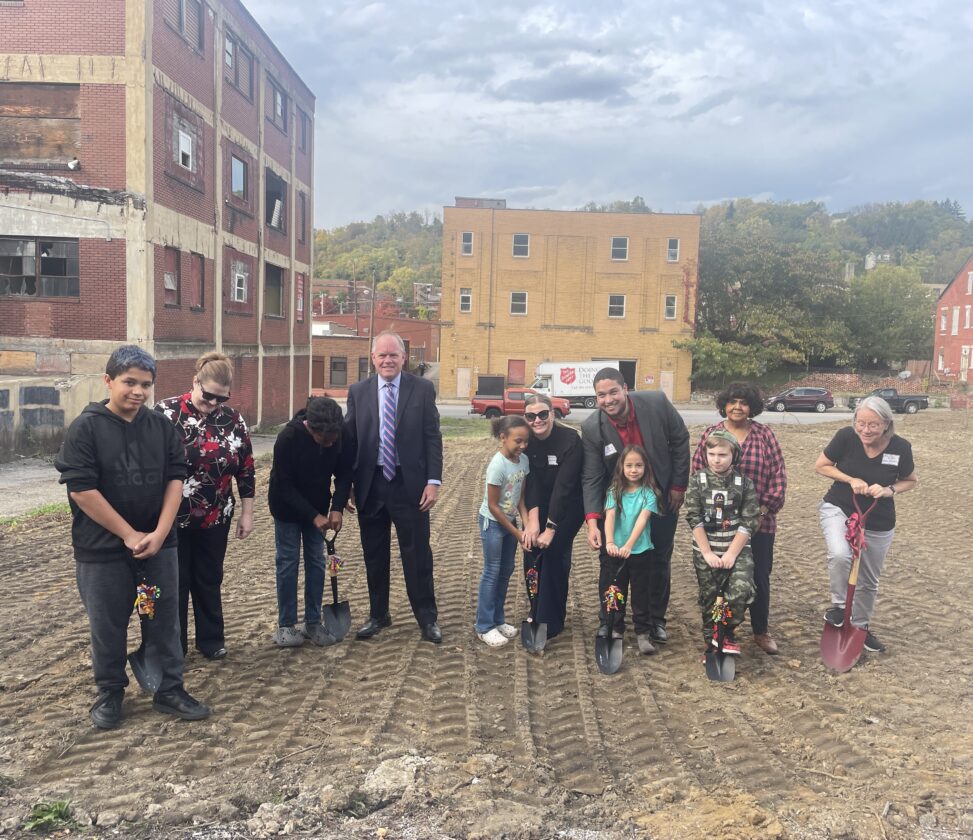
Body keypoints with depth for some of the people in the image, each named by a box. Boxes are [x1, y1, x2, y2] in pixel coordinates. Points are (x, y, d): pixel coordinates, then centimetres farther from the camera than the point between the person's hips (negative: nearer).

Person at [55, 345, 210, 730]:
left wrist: (159, 532, -10)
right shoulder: (85, 428, -9)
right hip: (102, 548, -3)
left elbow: (175, 479, 0)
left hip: (158, 544, 3)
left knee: (164, 620, 10)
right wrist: (129, 534, -14)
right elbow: (81, 489, -14)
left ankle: (170, 690, 23)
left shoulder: (162, 427, 2)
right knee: (108, 625, 10)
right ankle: (110, 693, 29)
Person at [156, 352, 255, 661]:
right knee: (175, 581, 9)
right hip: (172, 516, -2)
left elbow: (245, 469, 4)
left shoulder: (233, 420, -2)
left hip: (215, 517, 2)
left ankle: (211, 639, 30)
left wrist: (247, 513, 4)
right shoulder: (166, 412, -10)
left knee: (209, 579, 15)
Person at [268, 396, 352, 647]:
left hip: (317, 508, 4)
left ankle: (313, 622, 16)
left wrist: (337, 507, -20)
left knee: (316, 562, 6)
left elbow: (344, 473, -7)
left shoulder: (339, 436, -19)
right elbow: (284, 485, -24)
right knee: (288, 563, 0)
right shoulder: (288, 438, -30)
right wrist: (313, 516, -26)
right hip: (288, 509, -4)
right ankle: (285, 625, 11)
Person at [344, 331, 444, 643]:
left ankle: (427, 618, 20)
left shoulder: (423, 389, -1)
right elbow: (349, 439, 7)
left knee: (417, 554, 5)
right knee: (374, 555, 13)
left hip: (410, 485, -2)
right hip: (370, 485, 2)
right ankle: (378, 614, 29)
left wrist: (433, 481, -9)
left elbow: (433, 438, -2)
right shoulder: (358, 392, 4)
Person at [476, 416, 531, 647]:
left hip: (510, 520, 7)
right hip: (492, 523, -7)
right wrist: (516, 533, -14)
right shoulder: (498, 465, -26)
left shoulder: (524, 460, -7)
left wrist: (526, 524, -10)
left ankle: (498, 620, 25)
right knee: (492, 572, -1)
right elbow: (493, 506, -20)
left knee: (506, 571, 12)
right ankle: (485, 627, 8)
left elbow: (521, 496, 2)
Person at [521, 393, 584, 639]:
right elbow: (530, 481, -17)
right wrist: (532, 520, -29)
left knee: (553, 553, -13)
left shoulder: (570, 439, -26)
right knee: (532, 552, -3)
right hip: (540, 503, 4)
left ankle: (551, 622, -1)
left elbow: (564, 486, -28)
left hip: (569, 505, -4)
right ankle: (537, 612, 16)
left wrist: (550, 528, -29)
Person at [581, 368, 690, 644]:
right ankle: (608, 621, 25)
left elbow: (680, 440, -6)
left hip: (662, 499, 1)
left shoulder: (656, 403, -21)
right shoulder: (591, 429, -20)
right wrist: (592, 521, -29)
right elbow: (591, 478, -18)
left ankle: (655, 619, 31)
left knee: (659, 562, 13)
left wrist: (679, 485, -4)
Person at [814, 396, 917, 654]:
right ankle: (839, 605, -4)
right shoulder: (845, 437, -19)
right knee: (840, 555, -32)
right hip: (838, 509, -2)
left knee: (869, 580, 16)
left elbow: (911, 480, 1)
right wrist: (851, 480, -20)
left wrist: (889, 490, -19)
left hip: (878, 523, 2)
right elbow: (820, 466, -6)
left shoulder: (900, 447, -16)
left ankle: (862, 626, 41)